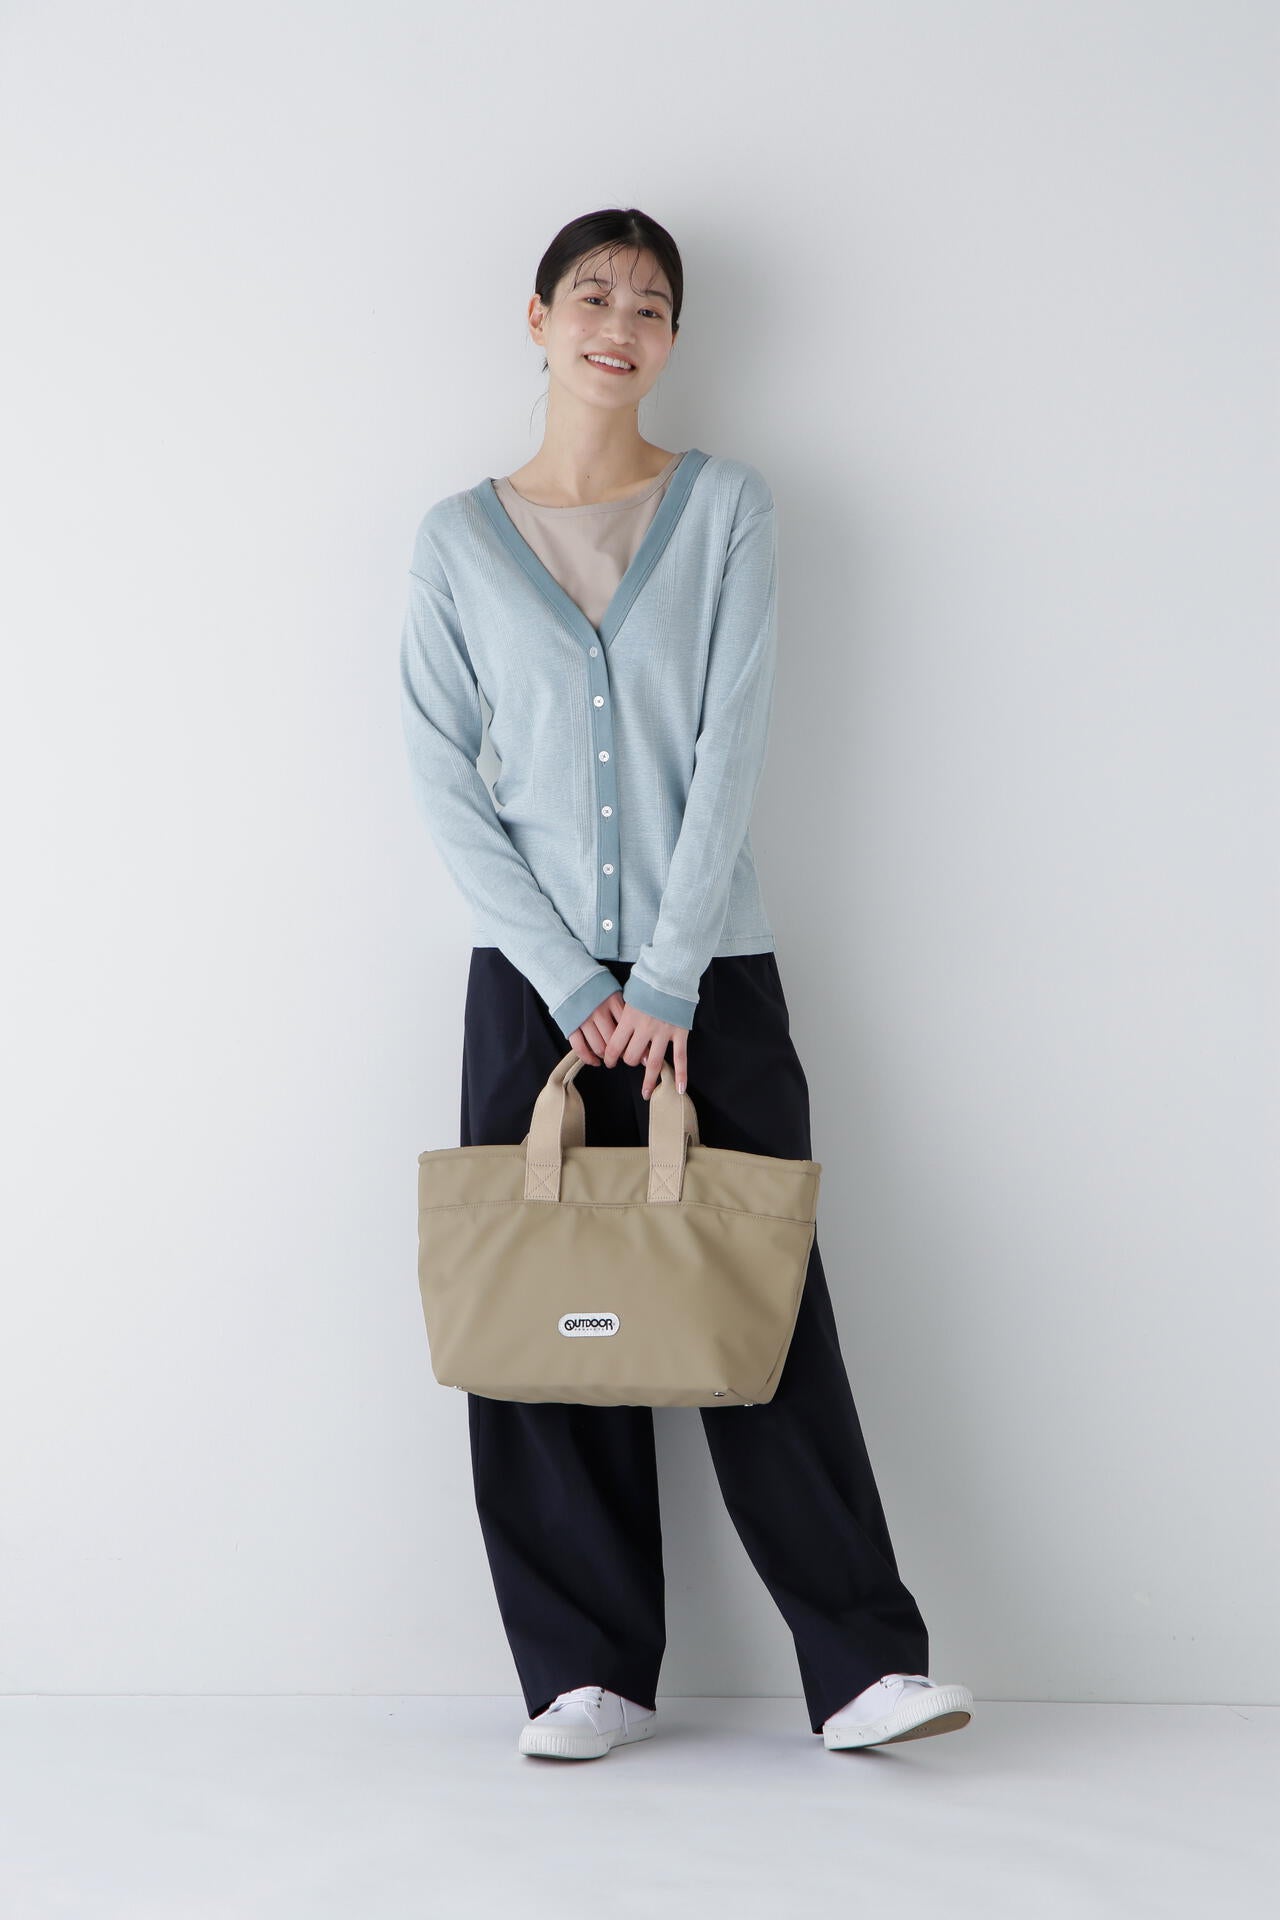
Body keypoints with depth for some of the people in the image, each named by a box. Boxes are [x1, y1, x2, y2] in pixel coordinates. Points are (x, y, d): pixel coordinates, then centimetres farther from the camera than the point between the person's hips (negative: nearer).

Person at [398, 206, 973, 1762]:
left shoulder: (727, 508, 3)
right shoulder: (459, 539, 6)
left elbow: (733, 745, -5)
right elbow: (442, 779, 0)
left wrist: (665, 978, -12)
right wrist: (568, 981, -8)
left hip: (712, 974, -1)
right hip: (531, 979, 1)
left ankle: (863, 1664, 3)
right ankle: (589, 1673, 11)